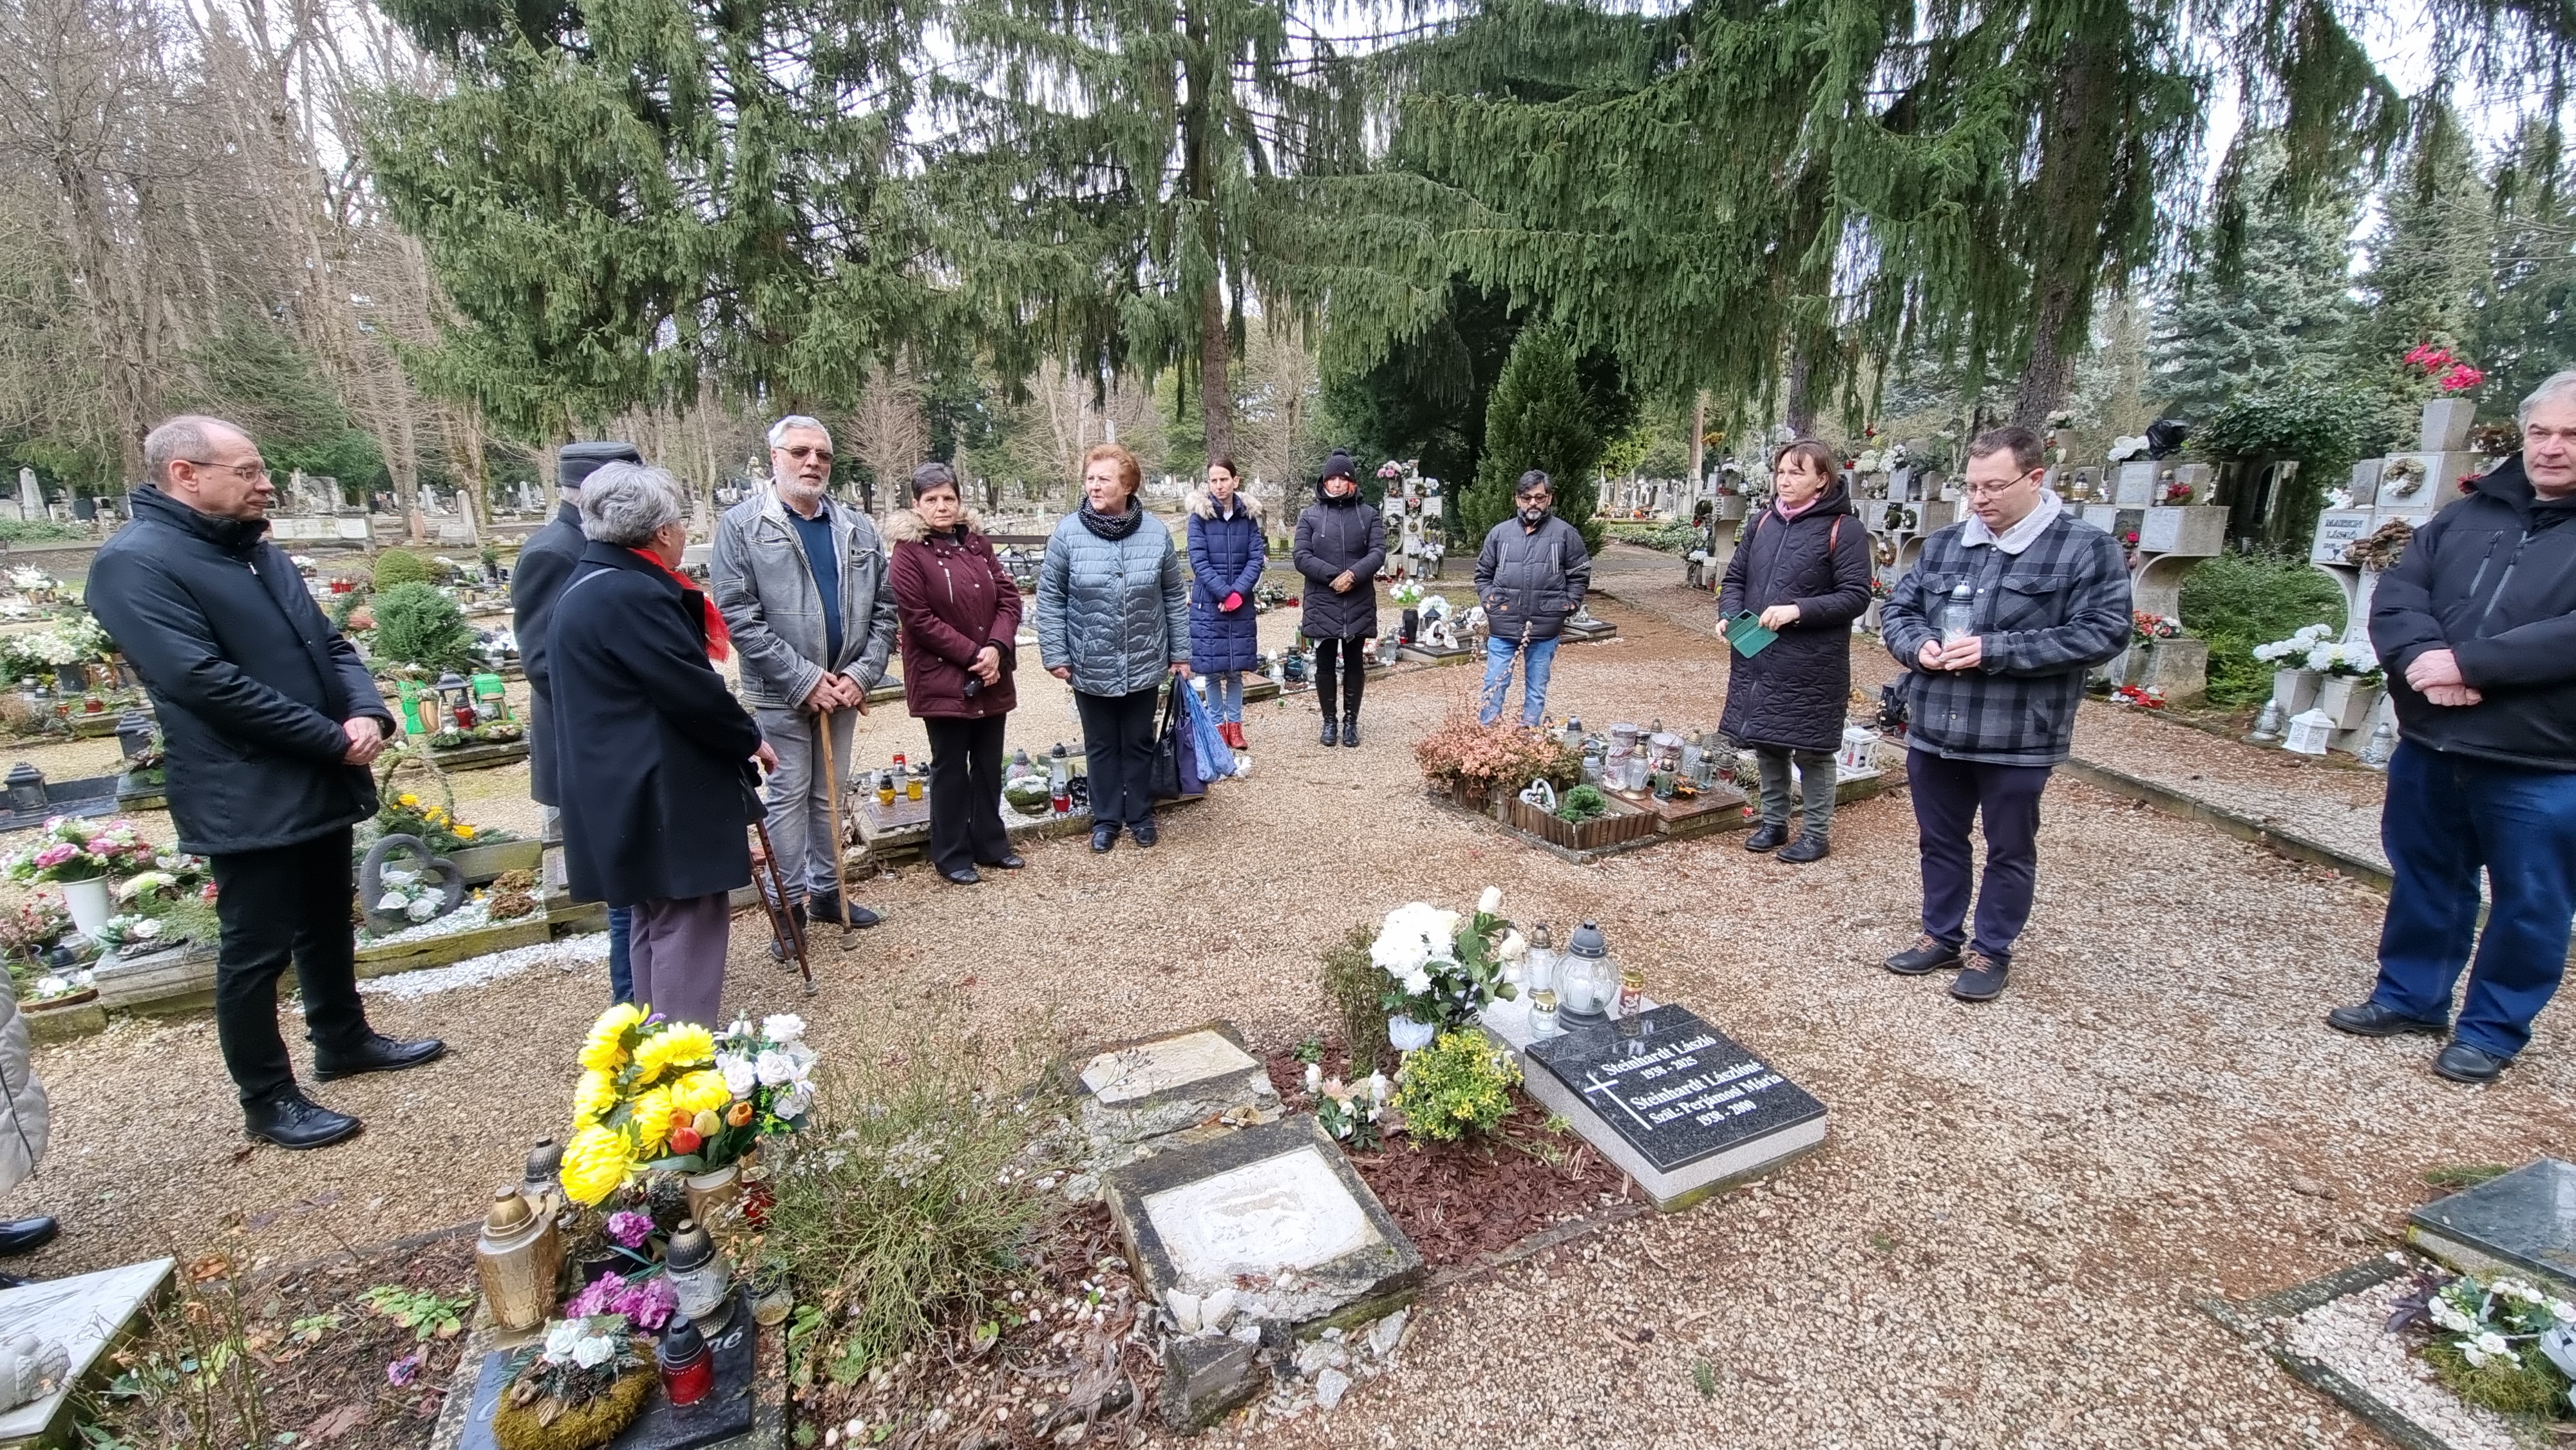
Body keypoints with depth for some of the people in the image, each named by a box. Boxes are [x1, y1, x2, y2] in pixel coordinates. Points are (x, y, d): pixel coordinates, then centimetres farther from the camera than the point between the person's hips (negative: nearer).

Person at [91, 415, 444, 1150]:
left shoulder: (259, 552, 12)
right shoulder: (135, 563, -14)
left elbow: (329, 643, 12)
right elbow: (206, 681, -22)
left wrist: (368, 713, -7)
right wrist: (335, 739, -18)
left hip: (321, 784, 8)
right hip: (248, 799, -8)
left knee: (328, 924, 20)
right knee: (256, 951, 4)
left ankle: (343, 1040, 37)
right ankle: (267, 1099, 18)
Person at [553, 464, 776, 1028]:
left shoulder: (591, 585, 13)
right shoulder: (631, 595, -21)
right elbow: (690, 688, -21)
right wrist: (750, 739, -7)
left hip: (626, 789, 11)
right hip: (662, 795, -11)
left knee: (658, 920, 21)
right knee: (687, 922, -2)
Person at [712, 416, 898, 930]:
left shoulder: (858, 528, 7)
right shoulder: (742, 524, -5)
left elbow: (884, 607, 6)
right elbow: (738, 614, -12)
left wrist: (862, 673, -6)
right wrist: (804, 681, -16)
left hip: (843, 690, 4)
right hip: (781, 694, -4)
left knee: (829, 795, 15)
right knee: (789, 796, 4)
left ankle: (827, 892, 28)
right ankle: (791, 904, 17)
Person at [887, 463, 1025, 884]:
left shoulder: (978, 543, 9)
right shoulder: (908, 553, -7)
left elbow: (1009, 597, 3)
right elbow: (919, 619, -14)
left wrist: (996, 648, -12)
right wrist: (973, 654, -17)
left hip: (992, 677, 5)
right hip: (942, 679, -5)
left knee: (989, 764, 14)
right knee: (951, 767, 5)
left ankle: (990, 842, 28)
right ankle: (952, 854, 18)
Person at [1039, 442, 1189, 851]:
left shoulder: (1156, 533, -5)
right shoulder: (1067, 533, -9)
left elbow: (1174, 597, 2)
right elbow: (1050, 598, -5)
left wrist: (1180, 653, 4)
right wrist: (1055, 655, -8)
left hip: (1144, 665, 1)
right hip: (1090, 667, -1)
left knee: (1139, 744, 16)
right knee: (1101, 746, 15)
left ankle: (1141, 816, 33)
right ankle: (1106, 819, 31)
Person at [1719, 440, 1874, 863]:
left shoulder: (1844, 529, -8)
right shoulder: (1763, 522, 9)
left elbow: (1856, 596, -11)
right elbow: (1735, 577, 15)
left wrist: (1799, 610, -23)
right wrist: (1729, 614, -3)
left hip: (1812, 666, -5)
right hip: (1756, 659, 5)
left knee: (1811, 751, 6)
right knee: (1766, 745, 15)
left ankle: (1816, 833, 21)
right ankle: (1774, 823, 30)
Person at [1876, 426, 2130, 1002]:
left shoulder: (2086, 549, -7)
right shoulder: (1943, 545, 8)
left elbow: (2102, 633, -13)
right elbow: (1896, 610, 13)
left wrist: (1995, 650, -20)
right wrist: (1918, 646, -10)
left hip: (2017, 740, -4)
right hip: (1934, 733, 5)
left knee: (2009, 851, 11)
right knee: (1939, 841, 17)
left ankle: (1991, 951, 27)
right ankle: (1941, 937, 34)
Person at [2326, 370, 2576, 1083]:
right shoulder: (2465, 517, 8)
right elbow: (2395, 595, -2)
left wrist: (2467, 663, -23)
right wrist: (2423, 657, -20)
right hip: (2431, 747, 4)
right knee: (2424, 882, 17)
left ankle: (2492, 1029, 24)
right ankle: (2409, 995, 32)